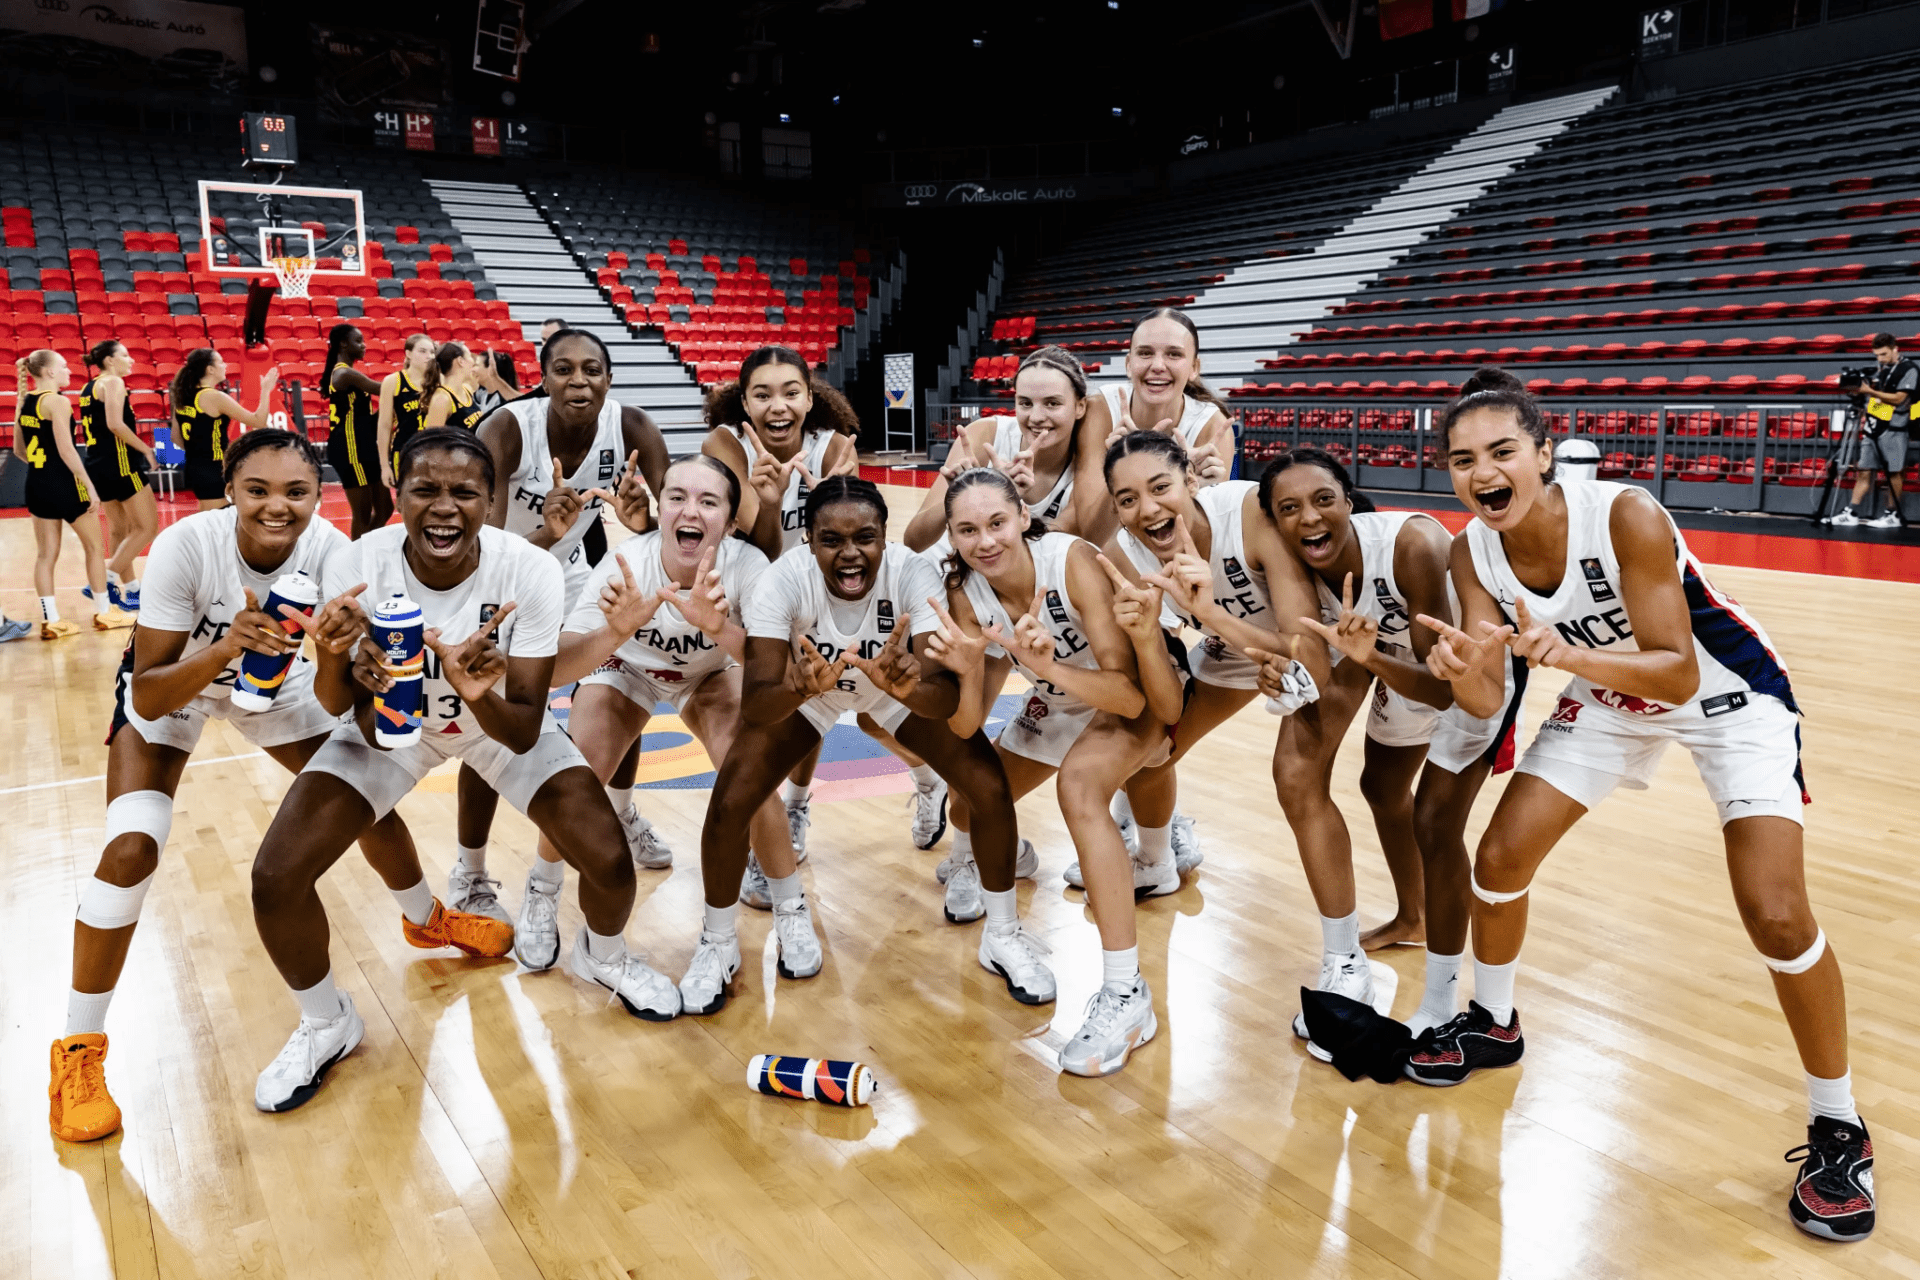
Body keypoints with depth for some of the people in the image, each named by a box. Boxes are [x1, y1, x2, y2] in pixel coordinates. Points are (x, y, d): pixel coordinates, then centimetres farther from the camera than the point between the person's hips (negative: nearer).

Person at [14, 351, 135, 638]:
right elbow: (66, 450, -19)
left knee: (46, 554, 9)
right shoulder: (57, 401, -14)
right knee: (94, 546, 8)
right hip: (63, 484, -7)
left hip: (36, 485, 7)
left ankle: (51, 621, 10)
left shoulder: (23, 402, 9)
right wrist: (89, 485, -15)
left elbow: (18, 449, 14)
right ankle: (104, 612, 15)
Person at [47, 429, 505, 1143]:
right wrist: (224, 648, -51)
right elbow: (149, 698, -34)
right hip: (171, 684, -3)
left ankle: (427, 920, 35)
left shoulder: (330, 553, -29)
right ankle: (77, 1052, 1)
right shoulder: (186, 547, -35)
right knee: (131, 849, -17)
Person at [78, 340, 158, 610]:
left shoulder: (89, 388, 17)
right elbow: (115, 424, -21)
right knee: (147, 527, -5)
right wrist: (146, 449, -13)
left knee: (120, 530, 13)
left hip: (98, 465, 10)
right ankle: (106, 581, -10)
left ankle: (131, 591, 17)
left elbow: (96, 428, 19)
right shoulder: (113, 382, -9)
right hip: (120, 464, -10)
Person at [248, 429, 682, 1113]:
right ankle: (325, 1024, 18)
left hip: (503, 723, 0)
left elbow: (524, 732, -26)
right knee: (276, 880, -14)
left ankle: (602, 957, 25)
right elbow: (371, 732, -21)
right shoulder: (357, 569, -27)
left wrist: (482, 697, -47)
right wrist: (370, 689, -42)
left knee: (611, 862, -13)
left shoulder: (530, 572, -29)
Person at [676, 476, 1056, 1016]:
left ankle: (1003, 936, 13)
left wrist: (909, 686, -65)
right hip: (803, 692, 0)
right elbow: (754, 704, -41)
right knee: (728, 806, -15)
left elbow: (948, 695, -42)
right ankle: (717, 946, 13)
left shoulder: (914, 574, -35)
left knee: (991, 792, -13)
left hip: (903, 689, 0)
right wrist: (800, 688, -63)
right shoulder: (782, 580, -35)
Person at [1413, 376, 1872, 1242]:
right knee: (1499, 858, -1)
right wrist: (1461, 673, -42)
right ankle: (1493, 1025, 27)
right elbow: (1486, 701, -19)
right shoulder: (1473, 553, -18)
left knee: (1775, 915, -16)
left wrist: (1570, 655, -52)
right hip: (1610, 697, 5)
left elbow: (1678, 673, -34)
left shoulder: (1627, 517, -33)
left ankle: (1838, 1129, 9)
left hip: (1727, 694, -5)